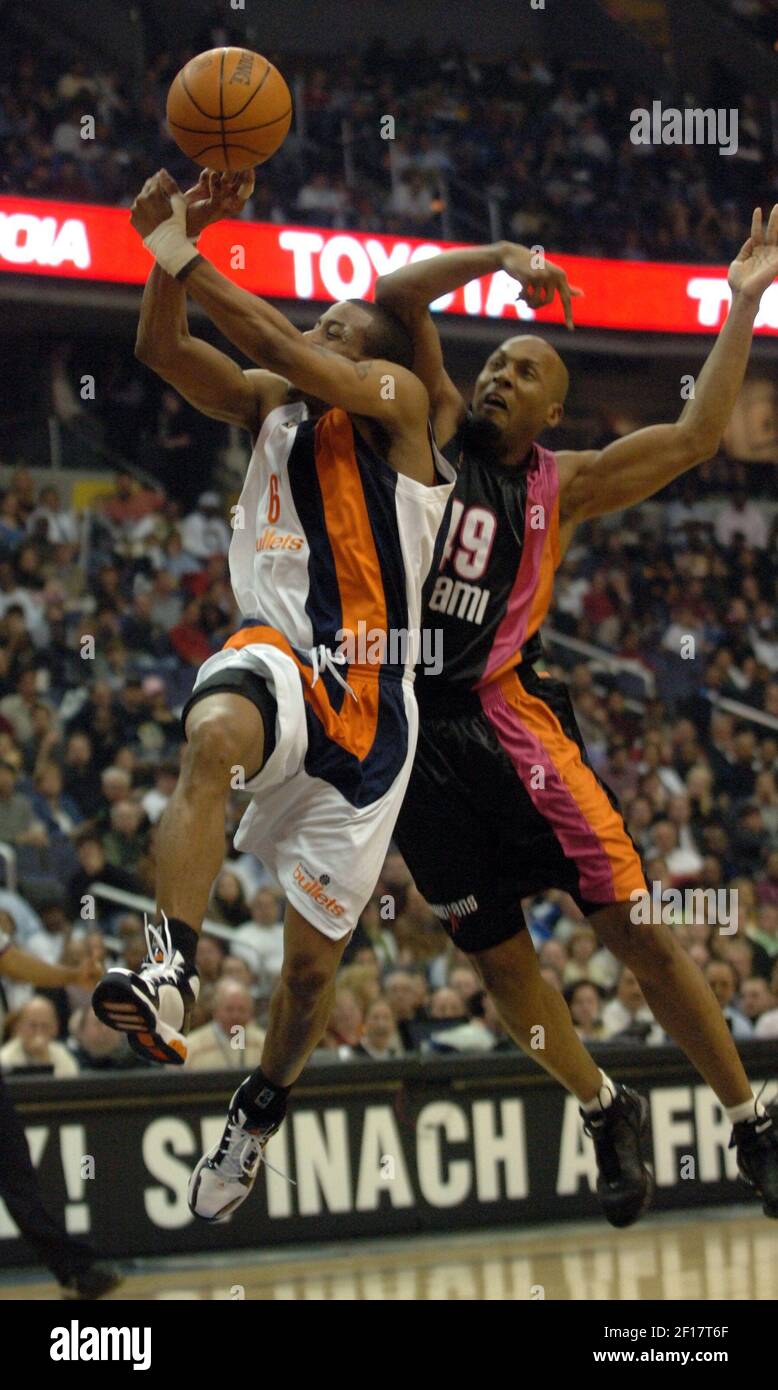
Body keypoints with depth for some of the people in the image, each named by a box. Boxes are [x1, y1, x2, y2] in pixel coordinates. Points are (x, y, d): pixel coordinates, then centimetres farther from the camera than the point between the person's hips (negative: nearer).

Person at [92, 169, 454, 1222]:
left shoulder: (395, 397, 2)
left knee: (314, 958, 6)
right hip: (275, 656, 2)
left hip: (365, 700, -2)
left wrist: (185, 257, -18)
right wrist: (169, 250, -17)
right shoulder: (269, 406, 16)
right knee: (214, 734, -39)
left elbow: (289, 354, -17)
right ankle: (172, 976, -53)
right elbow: (163, 349, 0)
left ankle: (257, 1118, 32)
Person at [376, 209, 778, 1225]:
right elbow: (395, 296, 7)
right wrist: (500, 257, 1)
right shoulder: (435, 430, 13)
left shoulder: (560, 485, 9)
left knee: (634, 927, -7)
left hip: (505, 714, -2)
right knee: (498, 956, 7)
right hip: (411, 730, 2)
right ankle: (605, 1112, 29)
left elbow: (694, 434, 3)